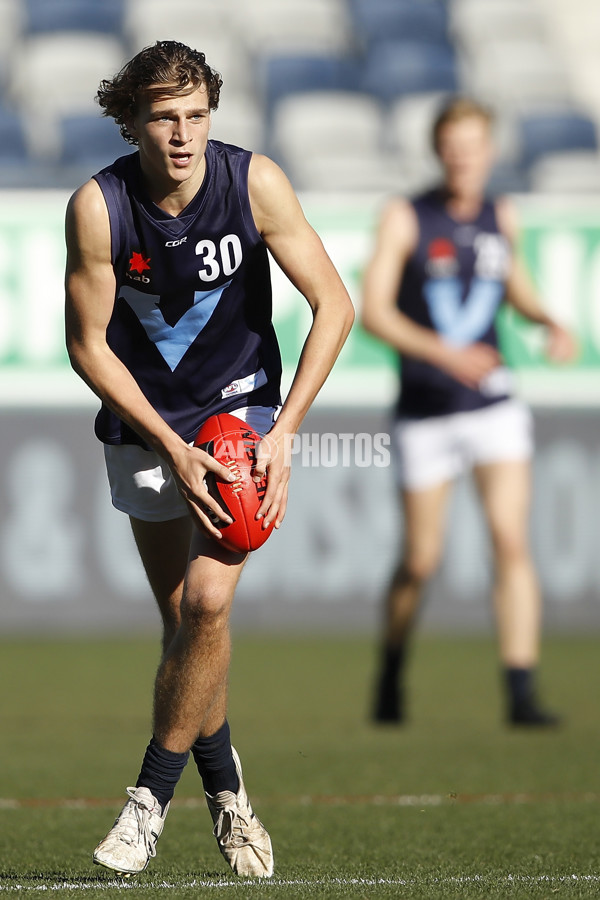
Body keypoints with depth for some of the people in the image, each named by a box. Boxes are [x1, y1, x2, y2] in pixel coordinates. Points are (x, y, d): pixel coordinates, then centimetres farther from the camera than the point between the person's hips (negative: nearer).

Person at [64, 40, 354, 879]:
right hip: (144, 424, 1)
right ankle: (226, 792, 25)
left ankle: (151, 795, -5)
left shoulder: (254, 182, -17)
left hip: (241, 407, -1)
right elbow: (88, 344, -9)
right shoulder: (97, 206, -18)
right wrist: (173, 449, -17)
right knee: (183, 621, 4)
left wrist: (282, 434, -17)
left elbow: (334, 306, -11)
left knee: (208, 602, -17)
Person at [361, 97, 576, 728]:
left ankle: (521, 694, -14)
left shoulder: (500, 217, 6)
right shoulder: (405, 218, -7)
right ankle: (391, 671, 31)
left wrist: (551, 323, 4)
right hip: (425, 411, -2)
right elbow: (374, 311, -14)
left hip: (493, 407, 2)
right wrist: (444, 353, -27)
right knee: (420, 561, 4)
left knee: (511, 540, -12)